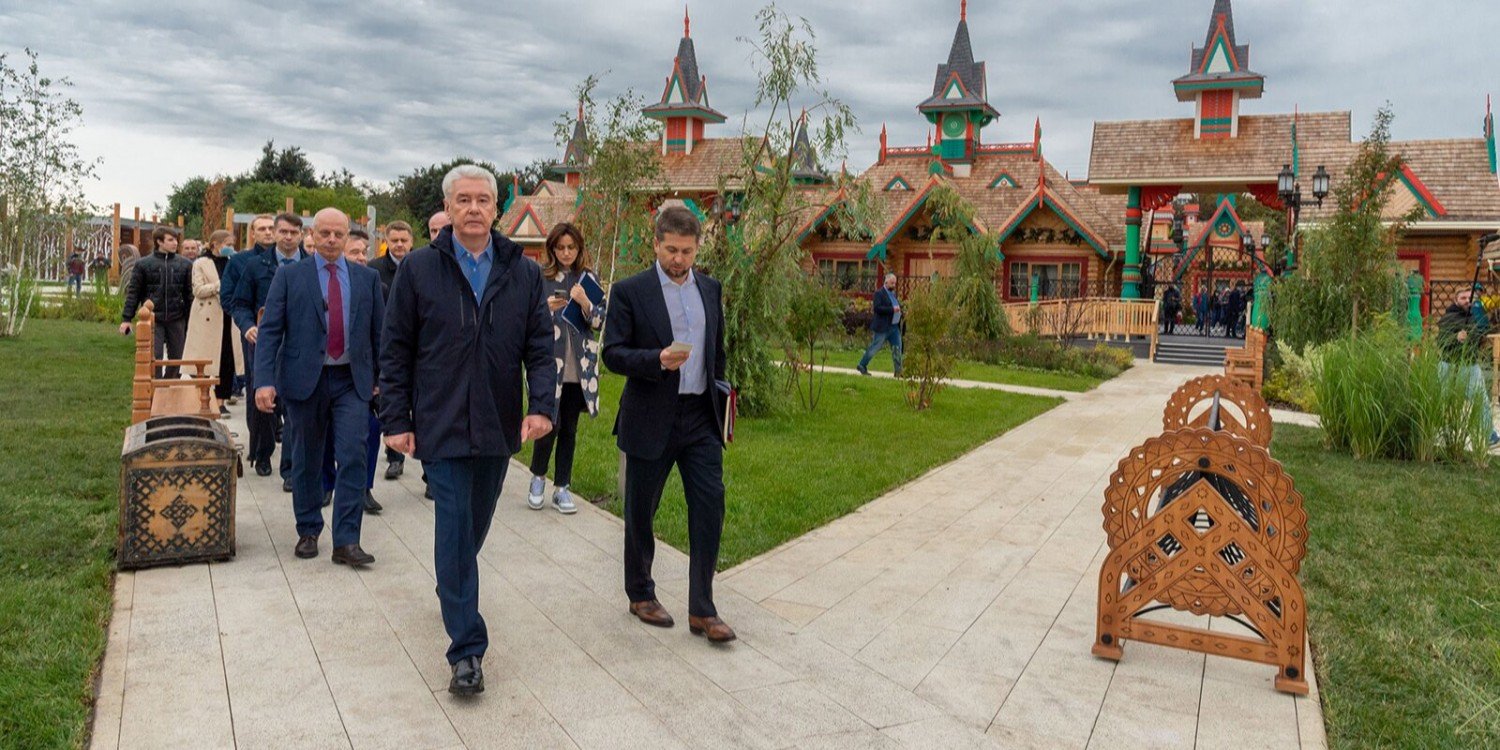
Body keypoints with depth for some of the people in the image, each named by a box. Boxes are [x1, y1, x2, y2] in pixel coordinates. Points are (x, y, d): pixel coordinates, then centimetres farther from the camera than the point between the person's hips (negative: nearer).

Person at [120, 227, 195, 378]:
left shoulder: (184, 265, 5)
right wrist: (126, 318, -4)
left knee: (176, 358, 9)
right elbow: (133, 293, 2)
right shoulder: (144, 264, 0)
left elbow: (189, 294, 8)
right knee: (154, 358, -5)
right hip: (153, 320, -2)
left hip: (176, 320, 2)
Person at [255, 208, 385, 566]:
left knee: (353, 458, -8)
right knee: (306, 461, 11)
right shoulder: (289, 276, 2)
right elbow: (269, 330, -3)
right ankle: (308, 532, 27)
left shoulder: (368, 278, 7)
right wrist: (264, 380, -13)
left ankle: (346, 541, -3)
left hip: (352, 381, 1)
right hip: (304, 379, 0)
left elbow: (379, 331, 10)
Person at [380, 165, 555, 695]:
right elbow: (396, 350, 0)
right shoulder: (419, 269, -2)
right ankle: (466, 650, 1)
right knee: (455, 532, -4)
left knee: (474, 529, 17)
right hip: (442, 425, -3)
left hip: (499, 426, 3)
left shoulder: (524, 273, 4)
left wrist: (541, 405, -12)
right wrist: (396, 419, -4)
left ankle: (456, 595, 42)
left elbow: (540, 347, 3)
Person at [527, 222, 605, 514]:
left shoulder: (589, 278, 7)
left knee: (569, 428, 8)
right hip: (549, 364, -2)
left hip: (579, 367, 2)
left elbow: (599, 322, 3)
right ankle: (538, 478, 22)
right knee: (551, 424, -3)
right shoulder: (540, 277, 1)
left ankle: (562, 488, 19)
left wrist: (584, 302, -16)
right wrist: (546, 308, -18)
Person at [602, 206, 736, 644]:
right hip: (651, 421, -3)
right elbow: (612, 354, -9)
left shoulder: (710, 290, 10)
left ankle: (702, 610, 8)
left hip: (701, 417, 4)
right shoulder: (630, 292, -5)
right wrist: (658, 360, -25)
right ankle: (641, 595, 30)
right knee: (640, 513, 10)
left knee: (710, 507, -2)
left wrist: (720, 401, 16)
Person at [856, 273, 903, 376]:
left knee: (897, 348, 2)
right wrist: (892, 309, -24)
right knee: (874, 347, -1)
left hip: (894, 326, 8)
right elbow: (877, 308, -21)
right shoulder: (879, 293, -9)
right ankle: (862, 366, 12)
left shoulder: (893, 293, 17)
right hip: (883, 327, -8)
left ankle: (898, 371, 6)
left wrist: (899, 308, 8)